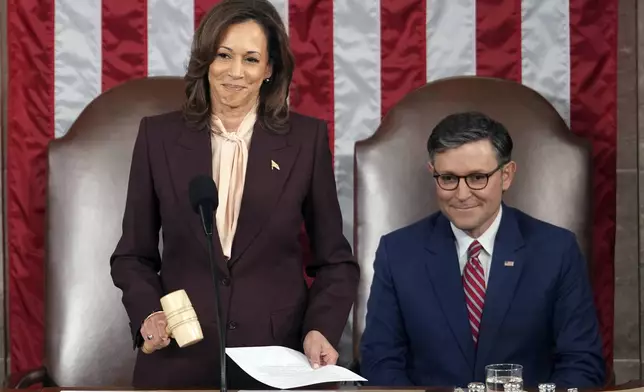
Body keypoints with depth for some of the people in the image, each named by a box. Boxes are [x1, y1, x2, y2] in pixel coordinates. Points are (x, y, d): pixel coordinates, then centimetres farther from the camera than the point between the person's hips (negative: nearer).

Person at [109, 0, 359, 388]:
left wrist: (320, 330, -11)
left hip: (278, 358, 0)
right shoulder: (159, 135, 1)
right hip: (177, 359, 1)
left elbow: (335, 259, 4)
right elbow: (134, 254, 7)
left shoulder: (307, 138, -1)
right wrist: (147, 314, -10)